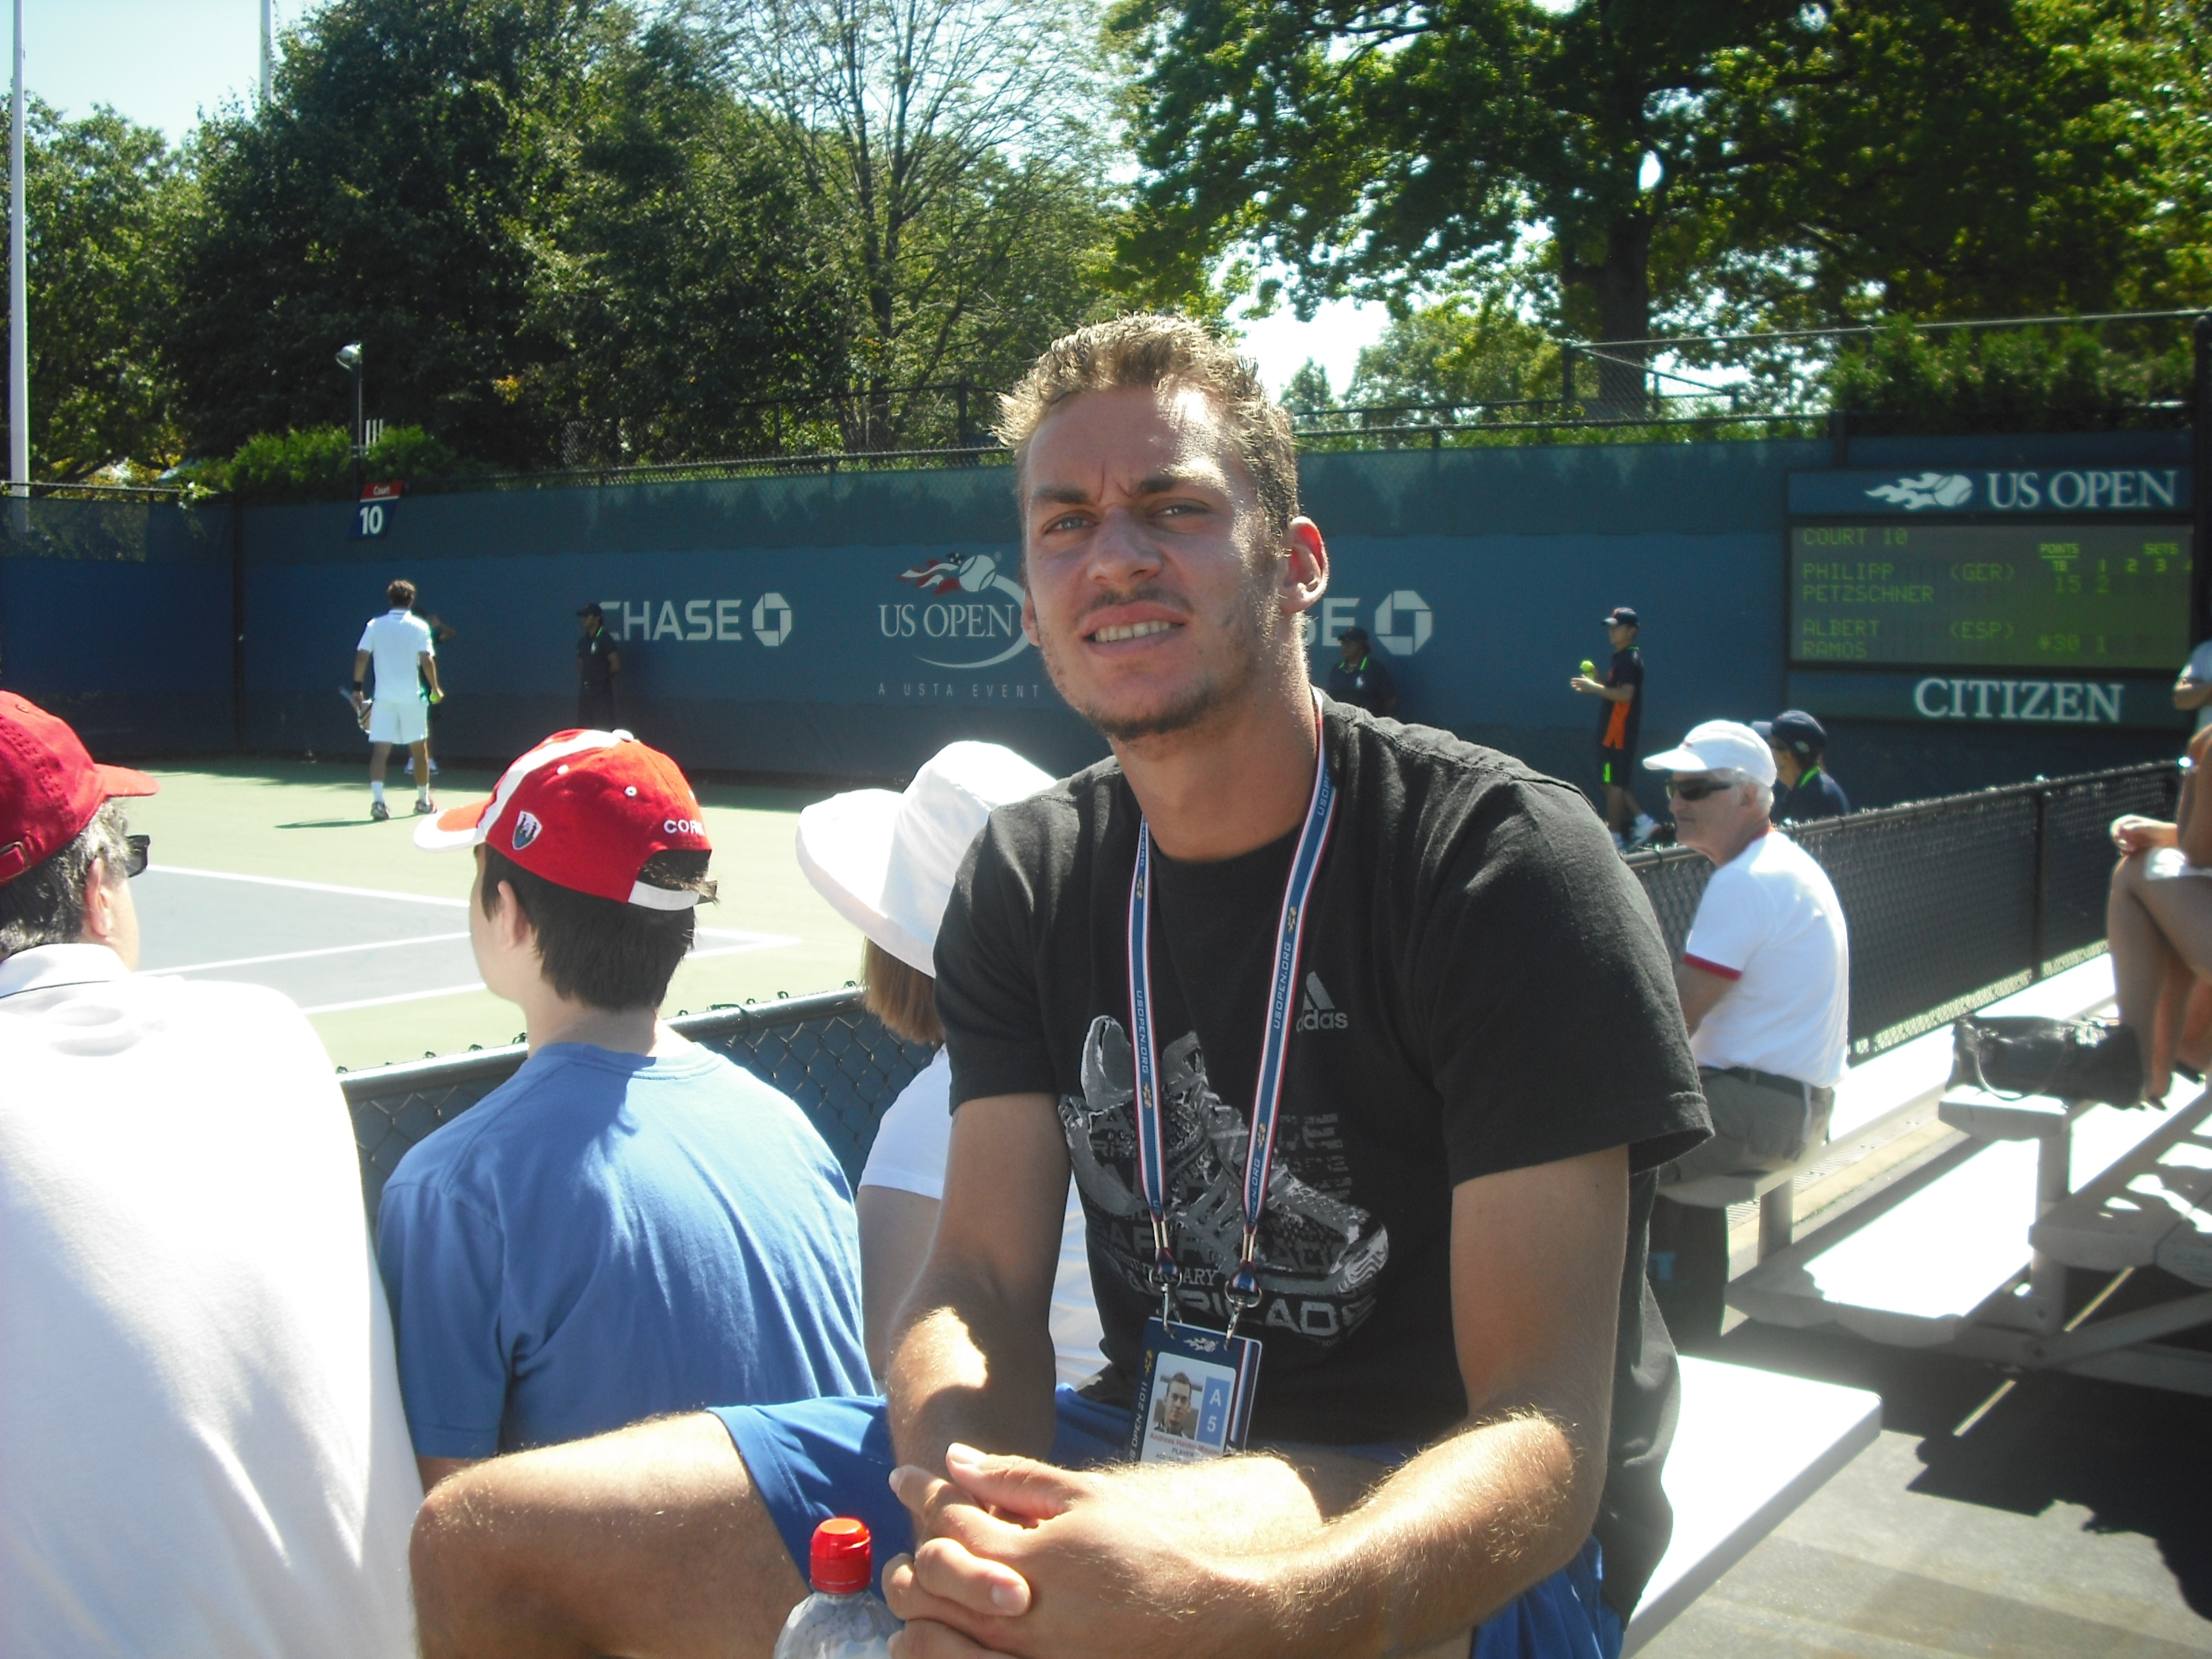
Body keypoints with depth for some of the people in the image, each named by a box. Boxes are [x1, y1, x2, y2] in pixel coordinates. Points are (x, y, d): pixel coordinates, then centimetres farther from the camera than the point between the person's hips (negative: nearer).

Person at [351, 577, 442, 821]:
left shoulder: (375, 625, 4)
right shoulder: (420, 627, -1)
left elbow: (361, 657, 0)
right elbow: (427, 661, -9)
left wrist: (357, 688, 8)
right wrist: (435, 688, 3)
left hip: (383, 698, 1)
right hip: (412, 698, -1)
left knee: (380, 750, -3)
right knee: (419, 750, 14)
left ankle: (377, 800, -20)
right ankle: (423, 800, 24)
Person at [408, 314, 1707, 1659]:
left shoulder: (1510, 864, -15)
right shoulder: (1028, 877, 3)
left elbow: (1545, 1441, -20)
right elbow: (980, 1289, -2)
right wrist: (967, 1508, -25)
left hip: (1461, 1548, -5)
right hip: (1144, 1463, 6)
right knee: (485, 1540, 0)